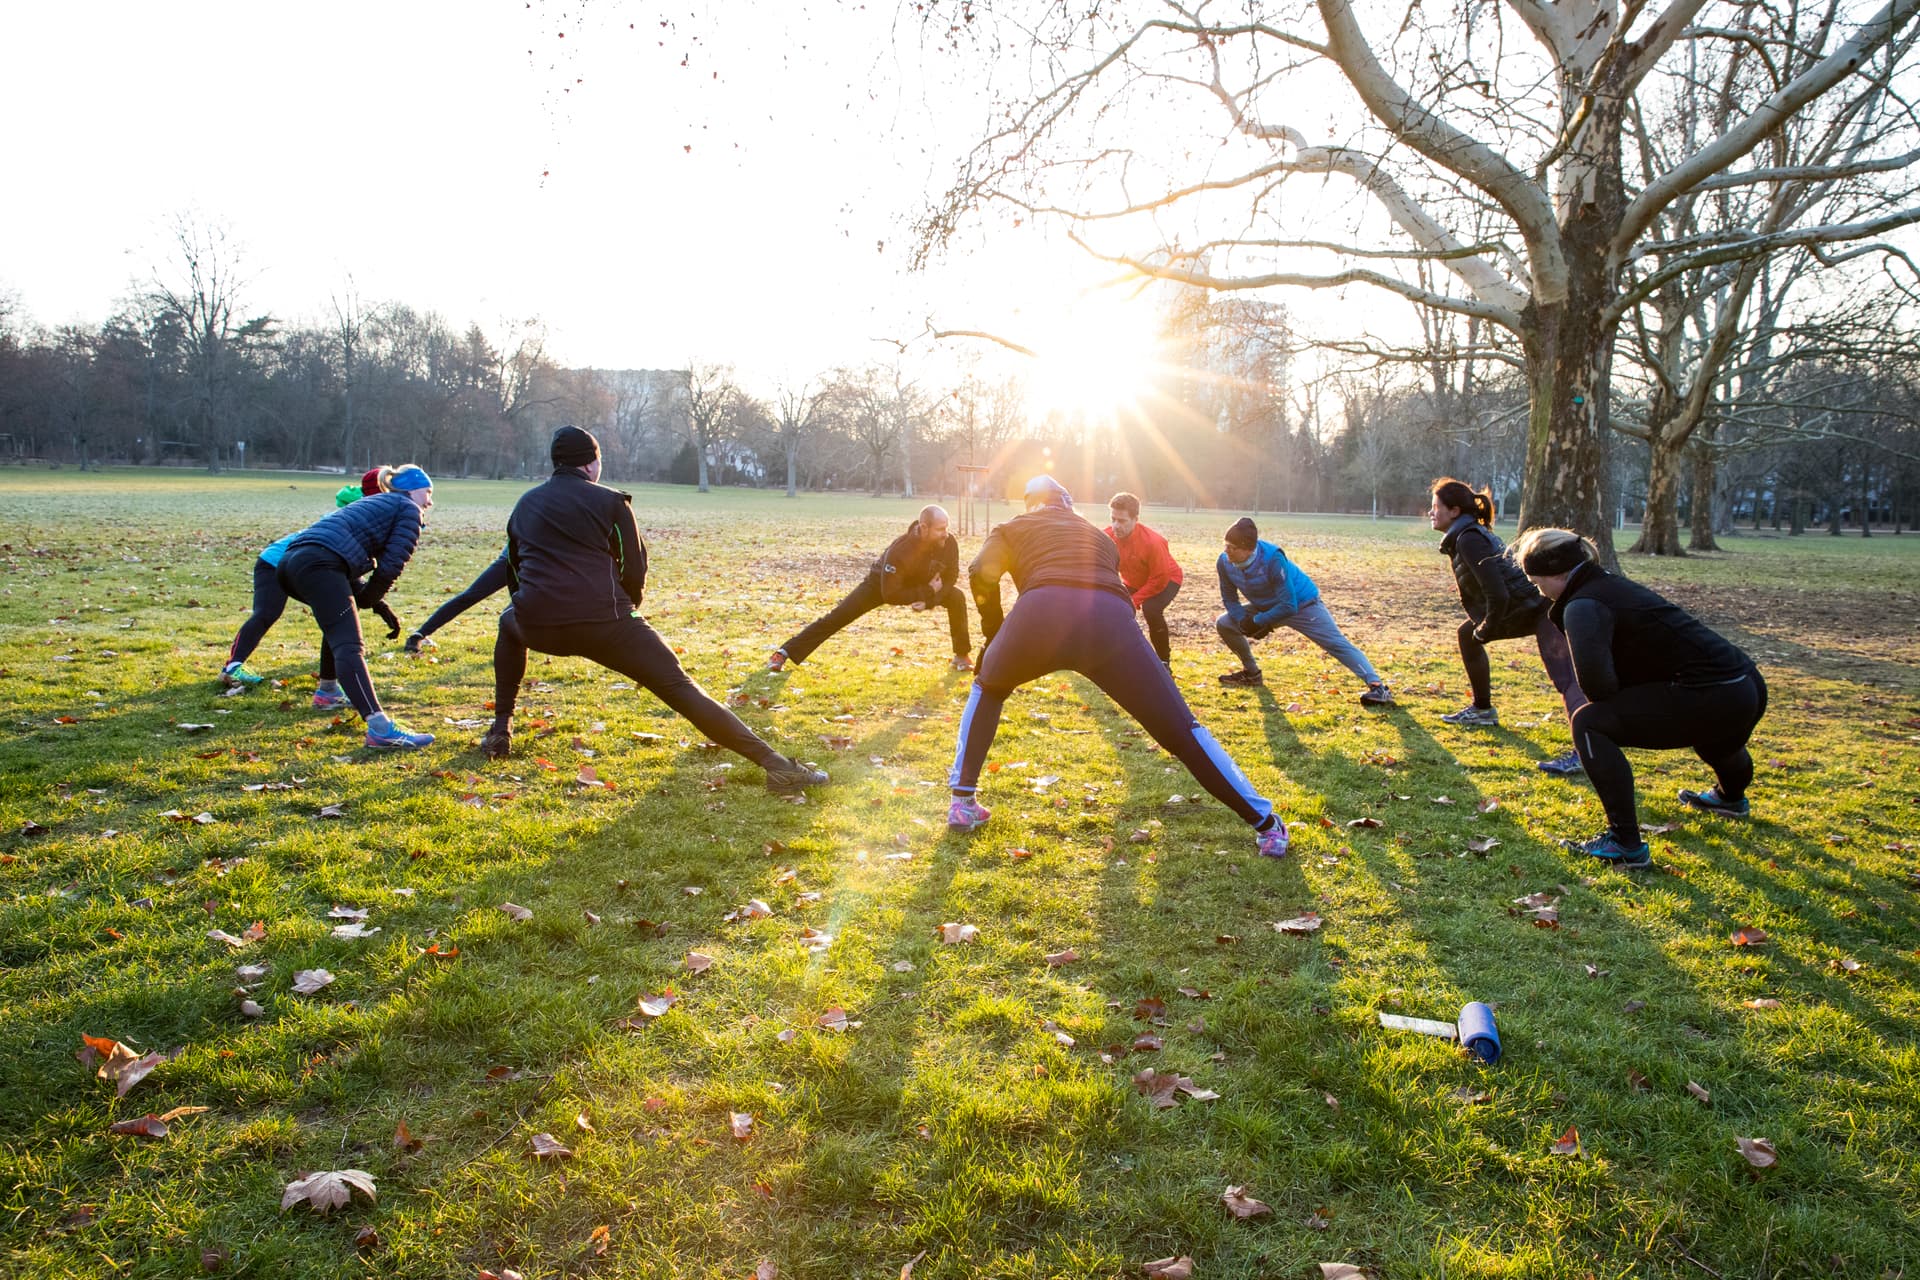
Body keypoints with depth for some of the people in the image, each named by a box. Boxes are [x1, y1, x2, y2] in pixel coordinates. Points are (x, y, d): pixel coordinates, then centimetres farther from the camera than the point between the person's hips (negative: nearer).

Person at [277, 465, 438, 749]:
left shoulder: (375, 502, 36)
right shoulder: (409, 509, 11)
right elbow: (390, 566, -1)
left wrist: (371, 601, 23)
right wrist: (366, 601, 13)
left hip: (291, 561, 9)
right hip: (319, 564, -9)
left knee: (339, 625, 35)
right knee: (349, 646, -22)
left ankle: (327, 692, 43)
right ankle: (380, 727, -34)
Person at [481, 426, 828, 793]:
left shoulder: (524, 504, 22)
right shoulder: (610, 500, 10)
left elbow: (514, 570, 30)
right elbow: (635, 571, 9)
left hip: (537, 625, 4)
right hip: (604, 622, -3)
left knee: (510, 624, 40)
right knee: (680, 688, -6)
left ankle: (500, 730, 35)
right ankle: (775, 764, -19)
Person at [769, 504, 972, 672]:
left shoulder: (949, 543, -28)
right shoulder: (899, 550, -41)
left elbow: (950, 579, -14)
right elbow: (890, 594, -36)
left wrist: (928, 600, -30)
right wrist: (928, 592, -34)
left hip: (922, 585, 4)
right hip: (881, 583, -4)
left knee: (957, 597, -16)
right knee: (837, 617, -12)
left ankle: (961, 656, 1)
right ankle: (784, 653, -7)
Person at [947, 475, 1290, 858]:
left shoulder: (1012, 528, 32)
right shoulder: (1100, 538, 42)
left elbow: (982, 573, 13)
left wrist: (994, 633, 25)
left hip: (1040, 612, -1)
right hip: (1110, 621, 1)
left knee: (987, 690, 32)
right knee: (1182, 730, 13)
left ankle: (962, 802, 25)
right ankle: (1268, 825, 14)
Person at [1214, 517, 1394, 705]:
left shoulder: (1272, 558, -35)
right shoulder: (1225, 562, -18)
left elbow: (1288, 607, -32)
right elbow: (1230, 599, -4)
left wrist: (1257, 622, -28)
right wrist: (1244, 621, -22)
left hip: (1301, 603, -6)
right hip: (1265, 607, 6)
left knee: (1337, 644, -19)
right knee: (1224, 624, 0)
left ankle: (1377, 686, -26)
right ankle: (1251, 673, 17)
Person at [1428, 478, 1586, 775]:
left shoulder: (1468, 539, -18)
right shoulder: (1466, 535, 14)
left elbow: (1497, 593, -25)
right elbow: (1472, 594, 22)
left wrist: (1486, 628, -10)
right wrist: (1480, 625, 11)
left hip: (1541, 607, -11)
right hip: (1526, 609, 11)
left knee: (1565, 678, -24)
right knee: (1468, 633, 24)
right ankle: (1482, 709, 35)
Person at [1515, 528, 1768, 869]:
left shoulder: (1584, 605, -14)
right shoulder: (1611, 584, 16)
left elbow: (1593, 676, -30)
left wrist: (1610, 704, -8)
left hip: (1715, 698, -10)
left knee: (1589, 724, -10)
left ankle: (1625, 844, -11)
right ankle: (1731, 796, 76)